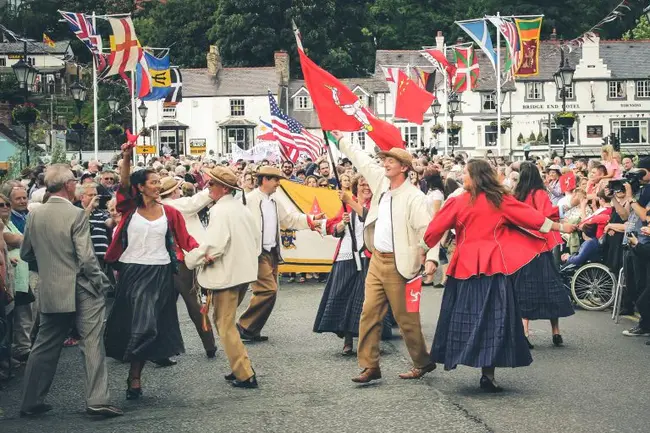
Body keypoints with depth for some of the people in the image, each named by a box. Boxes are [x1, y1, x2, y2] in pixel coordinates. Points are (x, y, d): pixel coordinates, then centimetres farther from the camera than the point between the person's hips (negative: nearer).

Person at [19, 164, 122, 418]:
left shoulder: (34, 215, 3)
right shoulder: (76, 215, -14)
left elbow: (25, 254, 13)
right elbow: (86, 258, -17)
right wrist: (100, 282, -3)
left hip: (49, 292, 6)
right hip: (80, 290, -6)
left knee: (45, 347, 14)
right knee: (92, 344, 1)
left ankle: (31, 402, 20)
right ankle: (96, 400, -1)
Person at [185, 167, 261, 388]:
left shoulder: (220, 211, -17)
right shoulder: (241, 208, 10)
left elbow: (213, 246, -24)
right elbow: (257, 239, 15)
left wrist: (191, 259, -10)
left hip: (226, 274, -9)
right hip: (244, 271, 9)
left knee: (225, 325, -1)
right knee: (224, 321, 19)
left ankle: (245, 374, -1)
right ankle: (240, 367, 20)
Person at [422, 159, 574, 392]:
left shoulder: (457, 202, -1)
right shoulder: (501, 200, 2)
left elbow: (434, 231, 4)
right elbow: (531, 217, 6)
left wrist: (419, 250, 19)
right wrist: (560, 227, 16)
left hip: (465, 266, 0)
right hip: (495, 266, 0)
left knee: (464, 315, 11)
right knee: (494, 316, 0)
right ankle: (488, 372, -4)